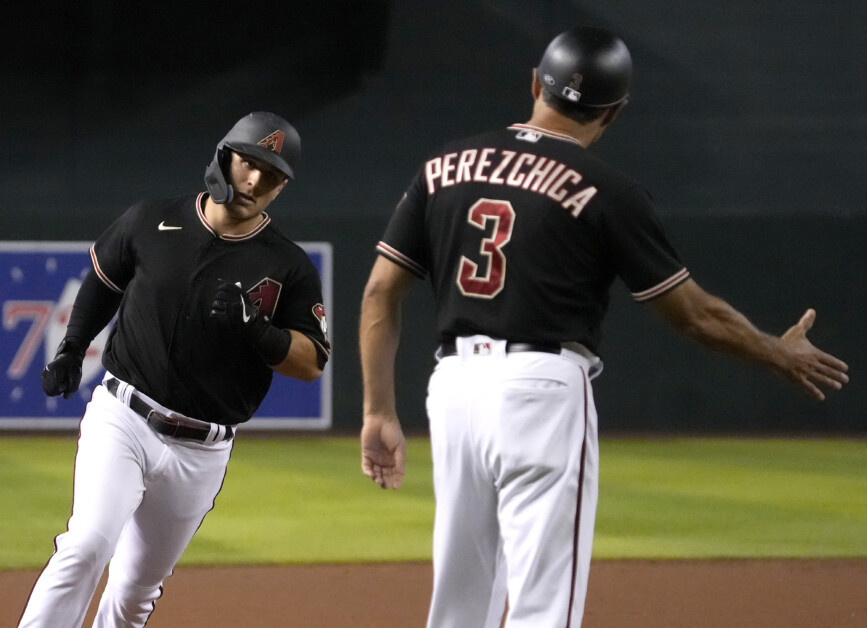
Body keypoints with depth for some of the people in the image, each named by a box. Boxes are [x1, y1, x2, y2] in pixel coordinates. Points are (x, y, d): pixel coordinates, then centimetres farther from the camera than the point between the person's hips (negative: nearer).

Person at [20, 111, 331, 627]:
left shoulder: (290, 268, -1)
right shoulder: (151, 223, 1)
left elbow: (312, 363, -3)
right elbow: (104, 279, 20)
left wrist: (254, 328, -19)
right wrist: (72, 349, 17)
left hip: (201, 450, 2)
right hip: (120, 420, -1)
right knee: (88, 546, -22)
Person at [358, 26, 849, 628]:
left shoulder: (445, 166, 10)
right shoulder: (607, 191, -3)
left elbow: (381, 291, 8)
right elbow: (695, 312, 2)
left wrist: (380, 412, 11)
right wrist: (784, 355, 18)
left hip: (453, 383, 5)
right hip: (543, 390, -5)